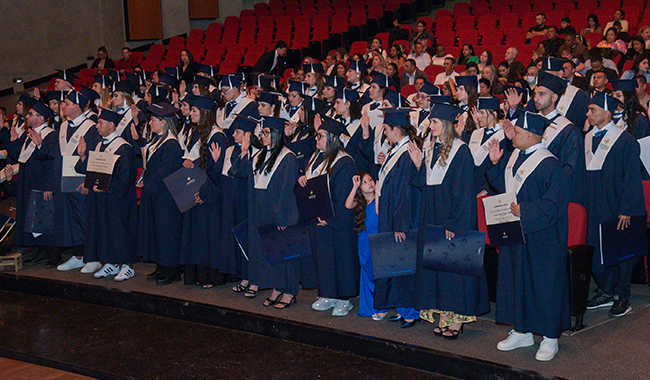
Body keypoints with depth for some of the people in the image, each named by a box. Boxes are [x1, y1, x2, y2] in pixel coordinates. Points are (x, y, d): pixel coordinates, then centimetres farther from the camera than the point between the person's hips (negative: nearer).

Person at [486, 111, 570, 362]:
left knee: (543, 283, 1)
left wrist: (524, 212, -25)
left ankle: (550, 338, 13)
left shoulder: (547, 164, -18)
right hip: (515, 233, 8)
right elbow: (503, 186, 18)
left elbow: (554, 203, -21)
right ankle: (522, 332, 26)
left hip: (540, 236, -8)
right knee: (516, 279, 13)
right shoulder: (515, 156, 7)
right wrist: (495, 163, 5)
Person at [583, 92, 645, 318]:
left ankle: (622, 298, 13)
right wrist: (585, 205, 10)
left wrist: (626, 210, -16)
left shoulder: (625, 141, -10)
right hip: (594, 209, 6)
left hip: (617, 210, -6)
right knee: (596, 254, 8)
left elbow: (632, 178, -12)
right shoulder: (588, 139, 9)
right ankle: (606, 292, 23)